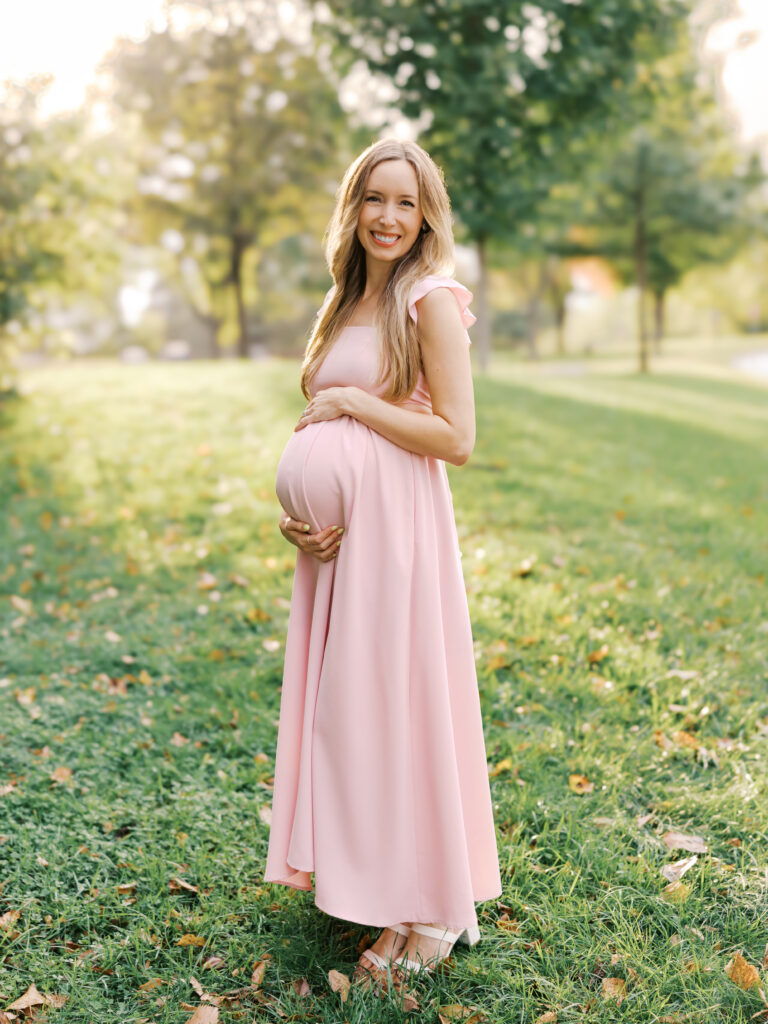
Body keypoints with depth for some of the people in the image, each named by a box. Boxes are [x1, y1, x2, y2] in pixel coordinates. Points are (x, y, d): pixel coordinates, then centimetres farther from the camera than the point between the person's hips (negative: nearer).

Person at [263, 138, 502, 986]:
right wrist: (291, 510, 0)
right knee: (344, 701, 14)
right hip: (339, 527, 8)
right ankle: (362, 875, 31)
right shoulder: (346, 304, 15)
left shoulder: (431, 301, -8)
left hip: (398, 525, -8)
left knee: (396, 700, -1)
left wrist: (352, 403, -13)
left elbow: (457, 438, -16)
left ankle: (432, 913, 15)